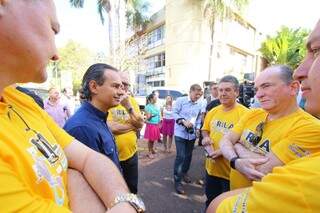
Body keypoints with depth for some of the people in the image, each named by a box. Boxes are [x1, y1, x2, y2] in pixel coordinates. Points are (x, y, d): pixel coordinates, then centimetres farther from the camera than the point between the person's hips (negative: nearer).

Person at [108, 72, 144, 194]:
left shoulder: (132, 101, 1)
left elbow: (140, 124, -8)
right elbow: (109, 127, -26)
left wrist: (128, 107, -22)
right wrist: (132, 126, -13)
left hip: (131, 153, 5)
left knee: (132, 187, 24)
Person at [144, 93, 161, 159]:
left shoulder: (156, 106, 9)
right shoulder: (148, 107, -12)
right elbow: (147, 117, -12)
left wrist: (159, 123, 17)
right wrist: (151, 115, -30)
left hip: (156, 124, 6)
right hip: (150, 124, -6)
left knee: (154, 138, 14)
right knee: (150, 139, 1)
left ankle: (152, 149, 32)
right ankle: (150, 152, 13)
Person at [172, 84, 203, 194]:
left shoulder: (199, 104, 6)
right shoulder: (180, 100, -9)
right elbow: (174, 113, -9)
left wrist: (198, 128, 3)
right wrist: (183, 121, -21)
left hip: (192, 134, 5)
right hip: (180, 133, -5)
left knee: (188, 155, 16)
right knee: (180, 156, -9)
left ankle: (184, 172, 40)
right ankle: (177, 181, 3)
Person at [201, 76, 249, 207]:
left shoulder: (244, 113, -19)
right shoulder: (213, 111, 0)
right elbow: (205, 129, 15)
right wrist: (206, 138, -7)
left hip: (230, 171, -5)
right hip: (211, 168, 5)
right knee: (210, 201, 28)